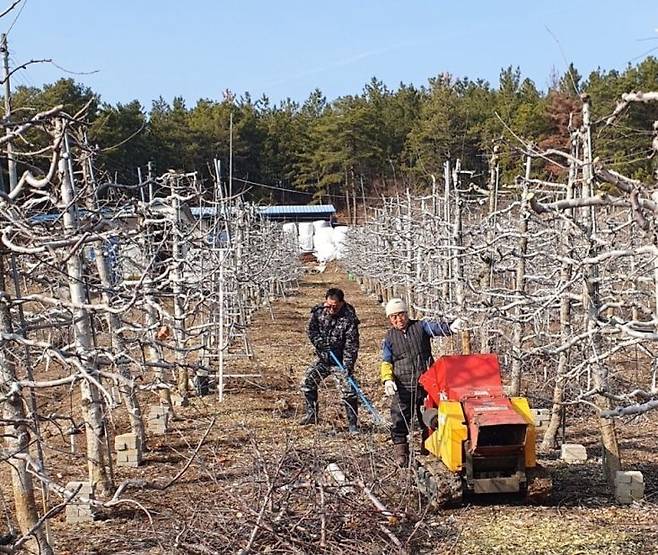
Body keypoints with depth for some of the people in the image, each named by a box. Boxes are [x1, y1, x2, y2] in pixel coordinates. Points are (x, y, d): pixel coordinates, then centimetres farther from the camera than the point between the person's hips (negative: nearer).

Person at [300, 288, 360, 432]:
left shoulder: (349, 318, -21)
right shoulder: (318, 311, -9)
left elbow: (351, 345, -22)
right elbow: (311, 330, 1)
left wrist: (348, 366, -29)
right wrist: (323, 345, -13)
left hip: (340, 360, -4)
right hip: (322, 358, 5)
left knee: (349, 391, -10)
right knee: (307, 383, 5)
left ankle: (352, 424, 0)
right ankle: (312, 415, 22)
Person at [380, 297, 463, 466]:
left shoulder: (420, 326, 2)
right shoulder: (389, 337, 8)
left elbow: (436, 327, -17)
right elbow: (386, 362, 8)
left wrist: (450, 327, -39)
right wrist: (387, 379, -10)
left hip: (426, 382, 0)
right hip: (403, 387, 0)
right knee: (400, 419, -6)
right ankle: (400, 450, 2)